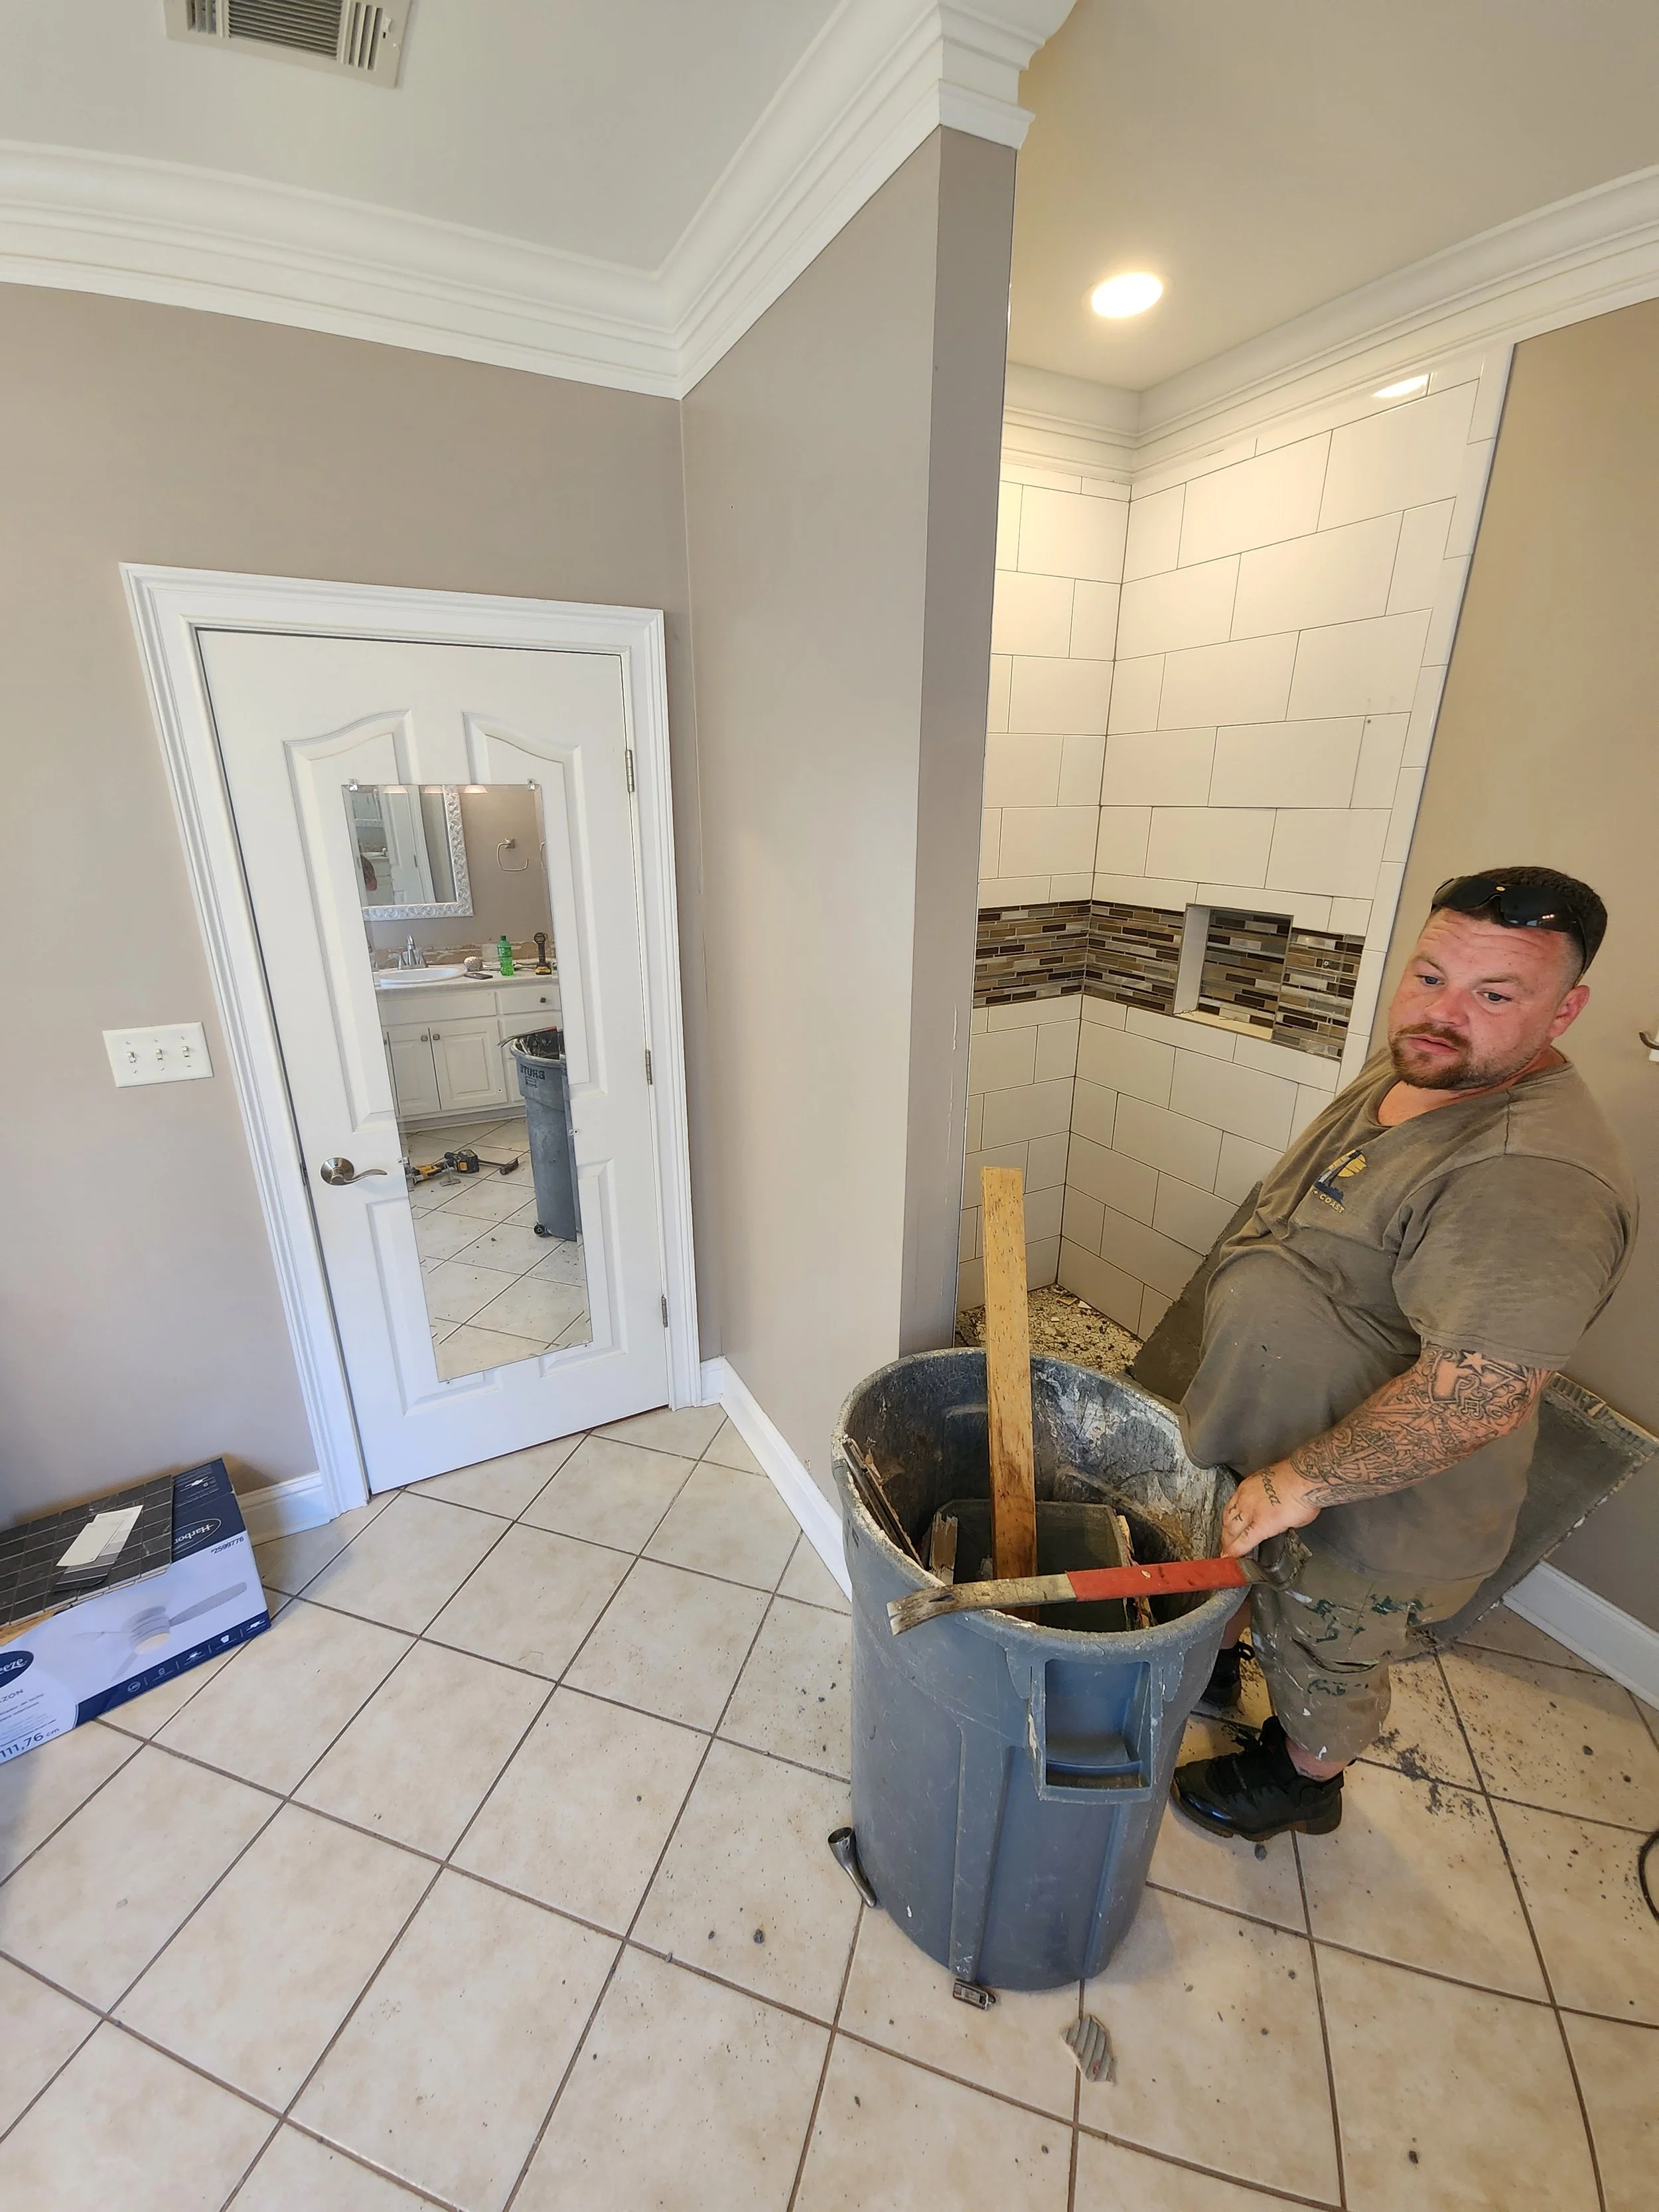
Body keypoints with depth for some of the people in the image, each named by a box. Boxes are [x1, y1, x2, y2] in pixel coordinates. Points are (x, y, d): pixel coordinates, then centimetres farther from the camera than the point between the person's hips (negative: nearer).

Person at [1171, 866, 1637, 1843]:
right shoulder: (1411, 1067, -4)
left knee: (1322, 1655, 22)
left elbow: (1474, 1398, -37)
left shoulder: (1536, 1177, -34)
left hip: (1369, 1511, -8)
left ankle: (1303, 1778, 52)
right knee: (1220, 1566, 32)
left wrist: (1298, 1482, -27)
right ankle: (1212, 1665, 60)